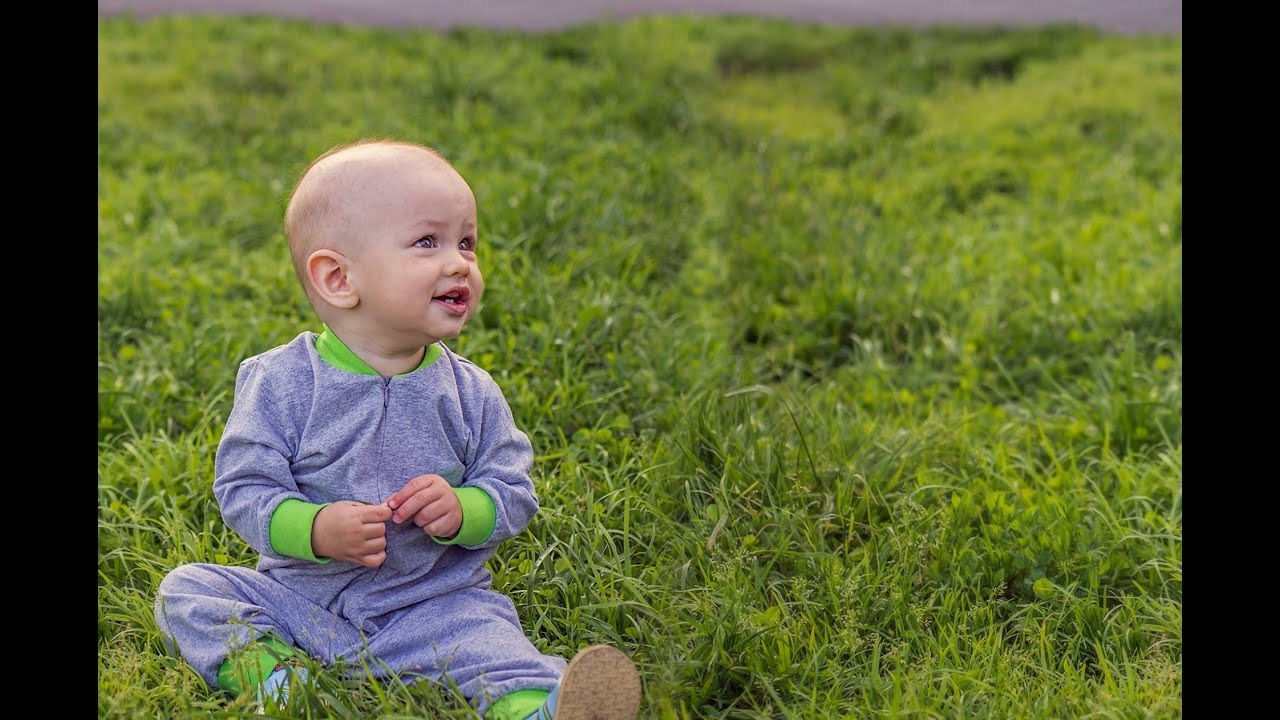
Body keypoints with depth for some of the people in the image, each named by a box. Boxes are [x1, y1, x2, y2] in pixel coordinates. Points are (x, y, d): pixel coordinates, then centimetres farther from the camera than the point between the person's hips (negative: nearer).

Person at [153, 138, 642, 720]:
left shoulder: (470, 393, -3)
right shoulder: (280, 383, -9)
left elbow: (513, 490, 1)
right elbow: (244, 487, -8)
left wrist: (464, 510, -21)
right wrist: (314, 529, -26)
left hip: (433, 602, -1)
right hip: (297, 596, 1)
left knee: (494, 645, -28)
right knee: (186, 590, -11)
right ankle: (270, 671, -25)